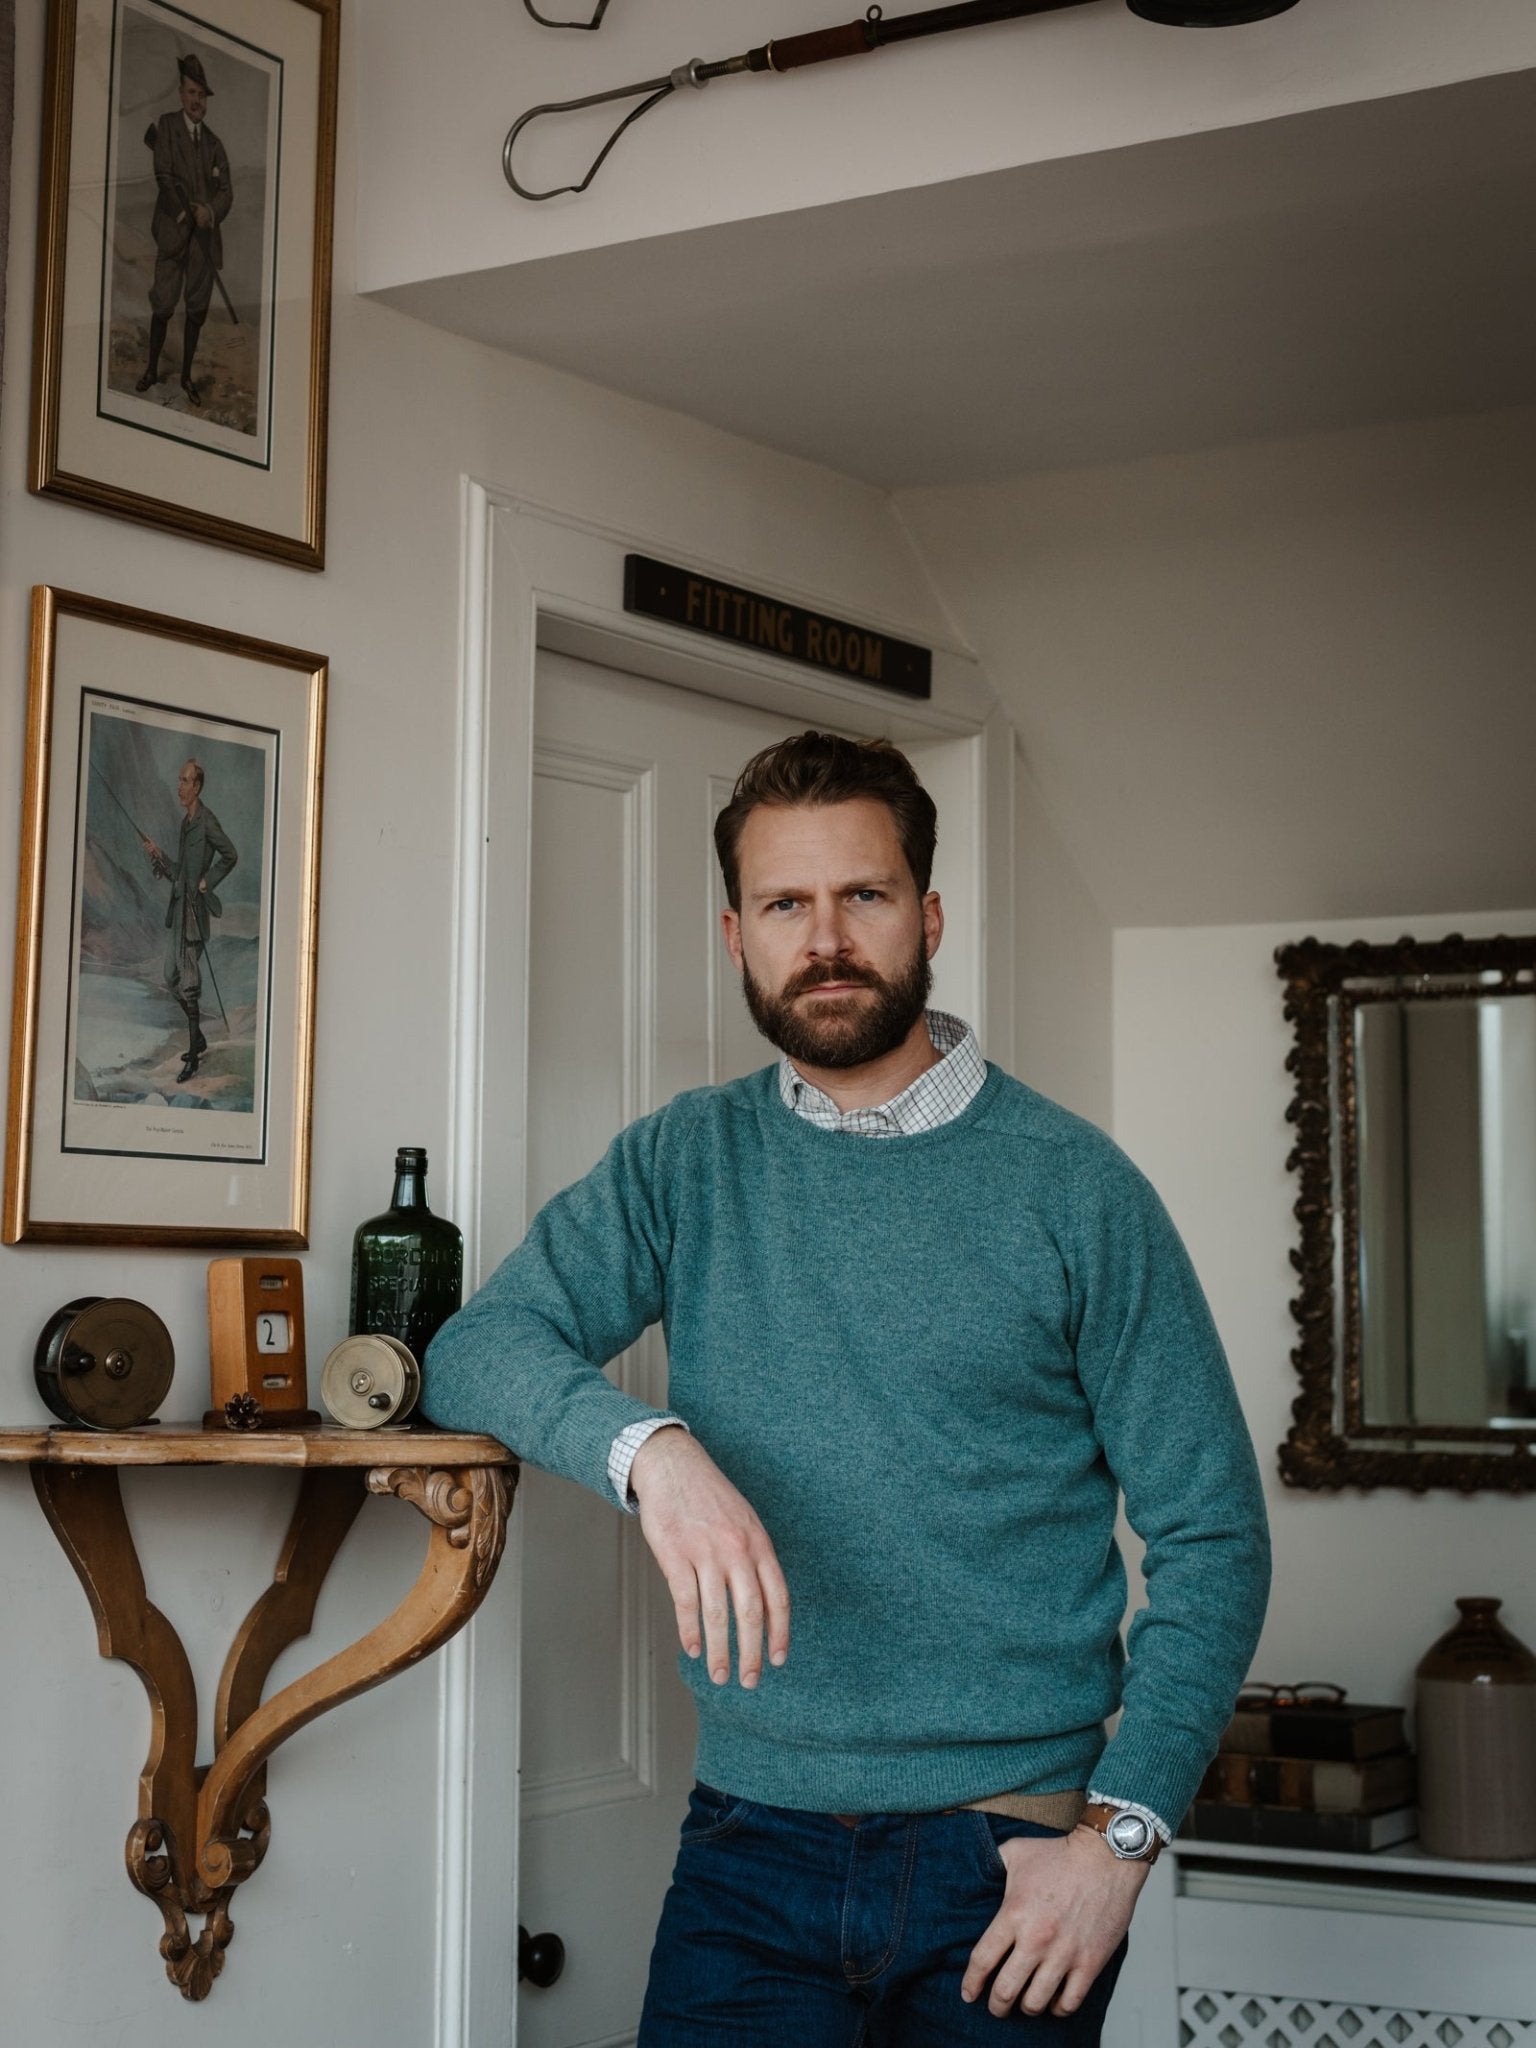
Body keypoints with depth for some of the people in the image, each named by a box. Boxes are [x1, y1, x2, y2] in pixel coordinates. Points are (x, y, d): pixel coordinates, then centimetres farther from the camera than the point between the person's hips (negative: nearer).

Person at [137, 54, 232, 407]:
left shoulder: (214, 143, 12)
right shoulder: (166, 126, 0)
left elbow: (226, 191, 9)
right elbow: (164, 176, -9)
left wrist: (211, 211, -11)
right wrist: (190, 212, -14)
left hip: (205, 235, 4)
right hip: (172, 230, -4)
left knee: (197, 309, 6)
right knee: (163, 305, -6)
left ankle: (187, 376, 16)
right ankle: (152, 368, 10)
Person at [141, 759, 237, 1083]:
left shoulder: (207, 822, -11)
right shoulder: (185, 823, 16)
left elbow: (230, 856, -10)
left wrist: (208, 881, -13)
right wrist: (158, 856, 8)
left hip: (194, 909, -9)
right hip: (177, 907, 9)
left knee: (189, 980, -7)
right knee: (172, 977, 12)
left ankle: (193, 1055, -1)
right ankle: (198, 1037, 25)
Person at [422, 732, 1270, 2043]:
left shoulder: (1073, 1186, -3)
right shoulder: (683, 1166, 5)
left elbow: (1211, 1535, -3)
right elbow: (479, 1348, -6)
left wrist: (1123, 1834, -12)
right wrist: (651, 1445, -25)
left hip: (1008, 1860, -1)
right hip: (754, 1845, 2)